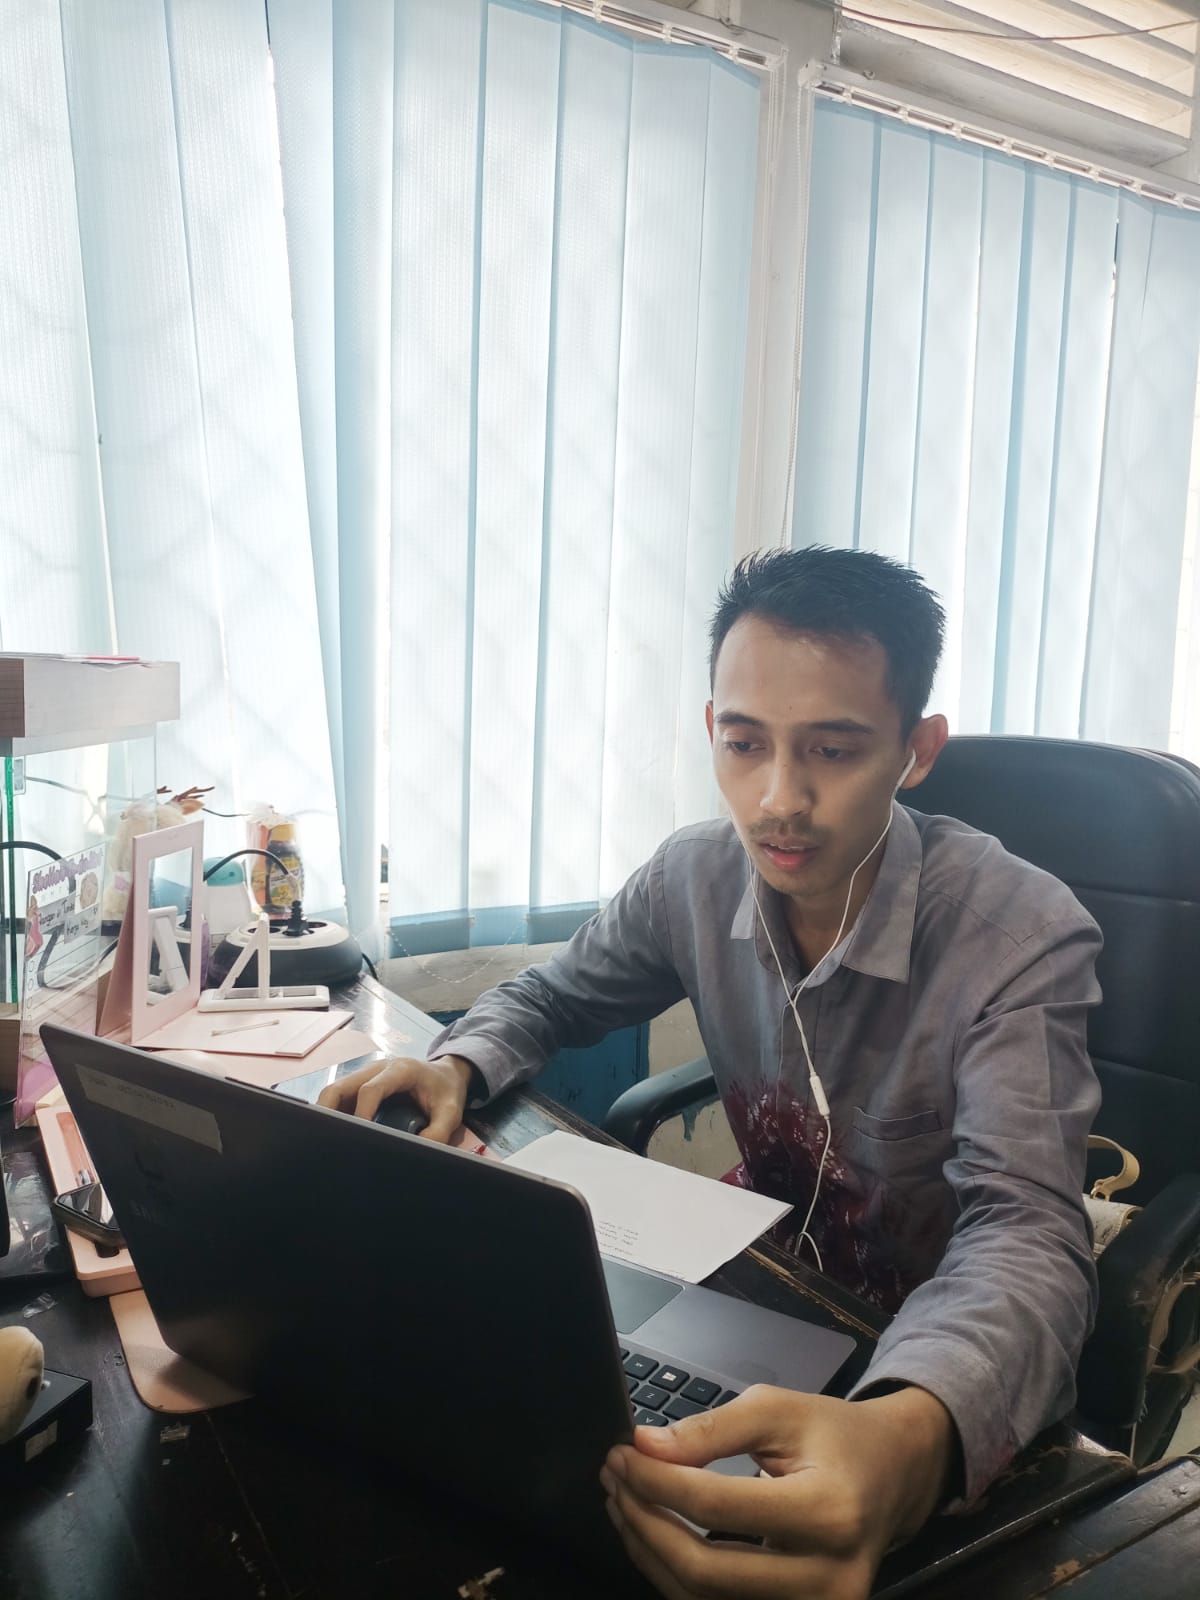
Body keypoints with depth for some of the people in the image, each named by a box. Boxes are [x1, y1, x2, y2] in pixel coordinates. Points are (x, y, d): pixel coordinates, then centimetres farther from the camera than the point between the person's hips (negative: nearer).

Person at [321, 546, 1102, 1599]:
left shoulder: (1023, 937, -24)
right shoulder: (696, 877, -10)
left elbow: (1028, 1232, -33)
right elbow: (551, 996, 7)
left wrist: (913, 1435, -54)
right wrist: (456, 1068, -15)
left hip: (939, 1352, -4)